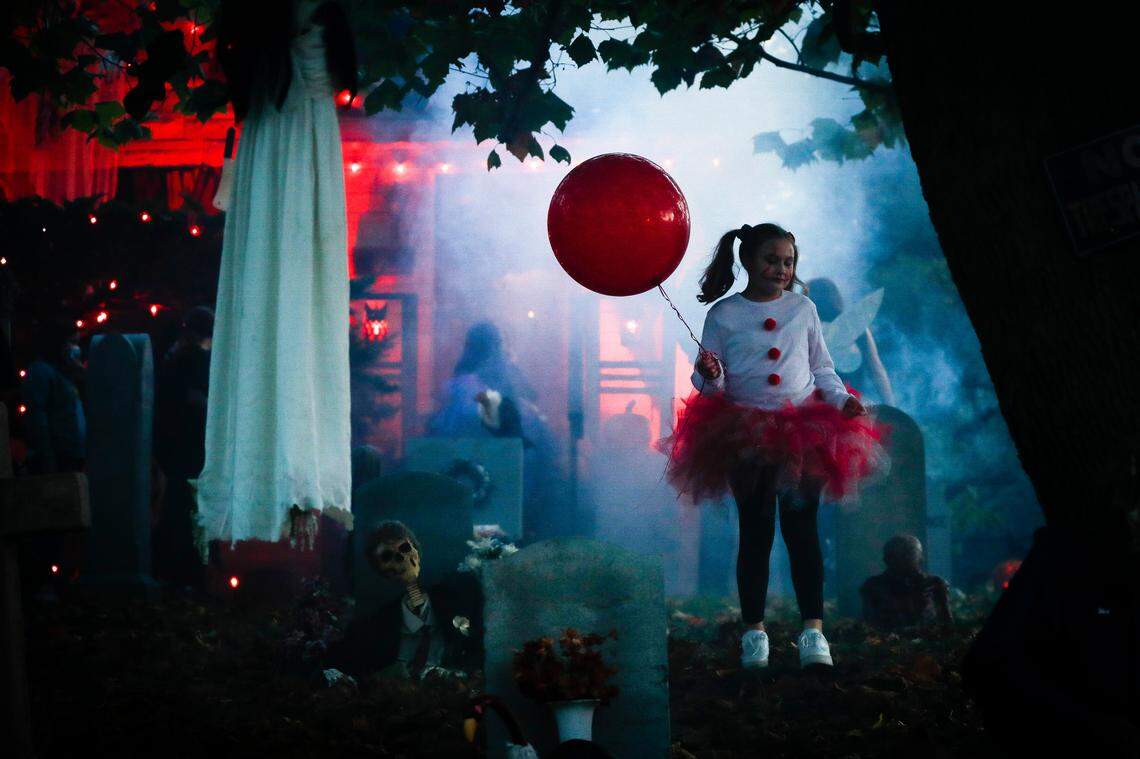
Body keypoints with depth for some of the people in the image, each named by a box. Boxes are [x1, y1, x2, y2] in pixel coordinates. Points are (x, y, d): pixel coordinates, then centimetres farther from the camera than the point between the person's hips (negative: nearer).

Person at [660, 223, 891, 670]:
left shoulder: (803, 310, 8)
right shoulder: (724, 314, 2)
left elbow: (822, 369, 13)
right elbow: (711, 383, 2)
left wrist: (841, 400, -3)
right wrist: (709, 377, -21)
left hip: (803, 433, 1)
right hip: (744, 435, -1)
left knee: (802, 529, -2)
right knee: (755, 531, 5)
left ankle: (813, 629, 0)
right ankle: (754, 629, 12)